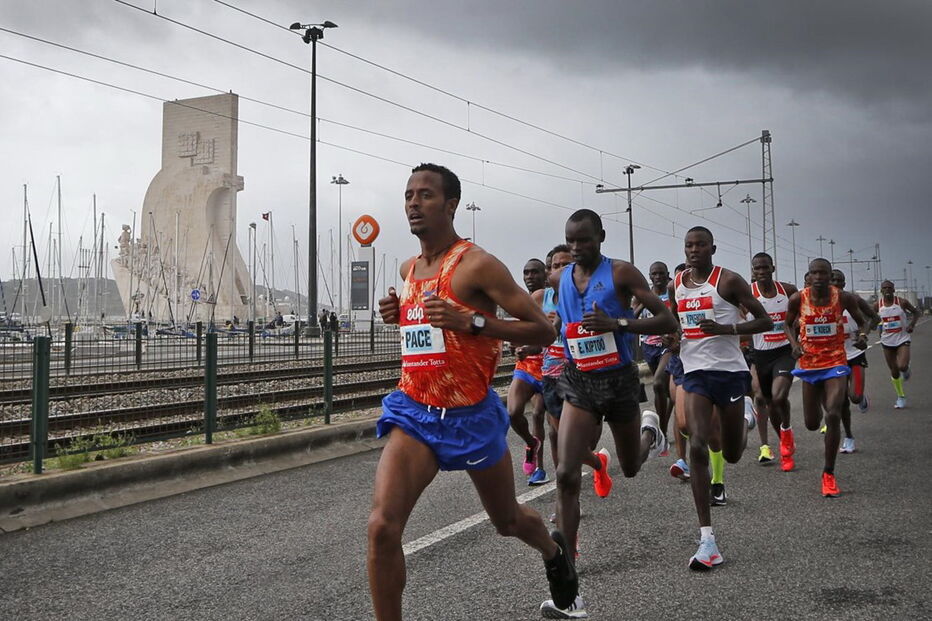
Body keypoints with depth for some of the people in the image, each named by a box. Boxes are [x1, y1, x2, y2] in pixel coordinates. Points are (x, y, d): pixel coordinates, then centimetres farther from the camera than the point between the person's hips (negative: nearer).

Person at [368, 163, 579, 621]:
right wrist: (398, 313, 5)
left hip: (471, 415, -4)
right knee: (382, 527, -16)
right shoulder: (409, 269, 8)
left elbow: (543, 330, -16)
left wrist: (471, 321, -28)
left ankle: (554, 551, 54)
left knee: (507, 521, 19)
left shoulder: (476, 264, -13)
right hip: (414, 411, 4)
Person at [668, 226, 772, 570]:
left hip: (729, 371, -3)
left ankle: (745, 421, 49)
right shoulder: (676, 284, 8)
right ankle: (707, 539, -14)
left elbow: (765, 321, -8)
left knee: (731, 454, 9)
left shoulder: (728, 280, -7)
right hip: (694, 372, 3)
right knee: (697, 446, -15)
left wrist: (725, 328, -21)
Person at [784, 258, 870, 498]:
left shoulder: (843, 298, -8)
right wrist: (794, 343, -10)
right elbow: (788, 324, 10)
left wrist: (863, 335, -15)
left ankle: (829, 474, -6)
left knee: (833, 416, -19)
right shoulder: (798, 298, -7)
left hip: (836, 363, -2)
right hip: (809, 364, 2)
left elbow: (862, 321, 8)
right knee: (812, 423, 10)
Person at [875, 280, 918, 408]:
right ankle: (901, 397, 24)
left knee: (902, 366, -21)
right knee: (894, 372, 6)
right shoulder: (878, 305, -4)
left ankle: (906, 370, 18)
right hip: (887, 341, 2)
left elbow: (915, 312, 6)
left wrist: (912, 324, -11)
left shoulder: (902, 302, -8)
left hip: (902, 340, -2)